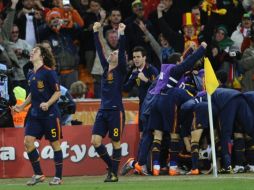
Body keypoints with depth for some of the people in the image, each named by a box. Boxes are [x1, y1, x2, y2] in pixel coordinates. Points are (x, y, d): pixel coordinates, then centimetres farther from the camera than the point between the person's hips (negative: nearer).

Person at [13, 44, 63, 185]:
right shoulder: (30, 75, 10)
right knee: (28, 141, -5)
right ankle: (38, 174, 6)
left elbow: (57, 92, -9)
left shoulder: (48, 72, -11)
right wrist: (22, 106, 13)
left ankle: (58, 177, 9)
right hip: (34, 114, 7)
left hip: (50, 114, -7)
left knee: (54, 143, 1)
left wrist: (48, 103, -24)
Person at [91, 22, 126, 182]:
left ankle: (114, 173, 9)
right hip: (103, 110, 6)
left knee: (116, 142, 2)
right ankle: (111, 166, 16)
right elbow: (99, 50, 13)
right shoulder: (106, 67, 12)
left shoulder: (121, 70, -2)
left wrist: (122, 34, -21)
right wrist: (96, 32, 11)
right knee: (95, 141, -2)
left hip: (115, 110, -6)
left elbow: (123, 51, -14)